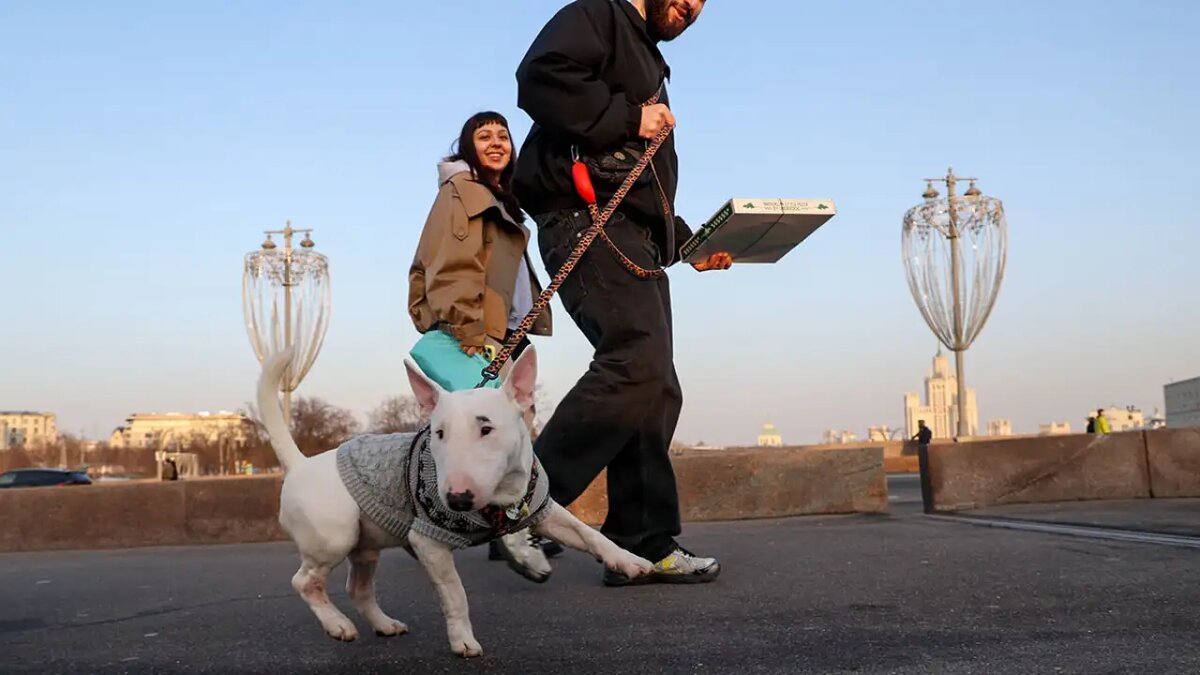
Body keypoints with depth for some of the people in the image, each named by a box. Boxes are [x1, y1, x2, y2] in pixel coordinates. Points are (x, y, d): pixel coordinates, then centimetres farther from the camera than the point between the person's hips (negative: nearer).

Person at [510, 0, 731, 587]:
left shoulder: (651, 66, 34)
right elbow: (540, 77, -16)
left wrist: (688, 244, 20)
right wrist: (628, 118, -12)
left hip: (636, 241, 10)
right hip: (587, 218, -10)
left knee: (655, 391, 3)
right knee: (638, 362, -25)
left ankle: (644, 546, 4)